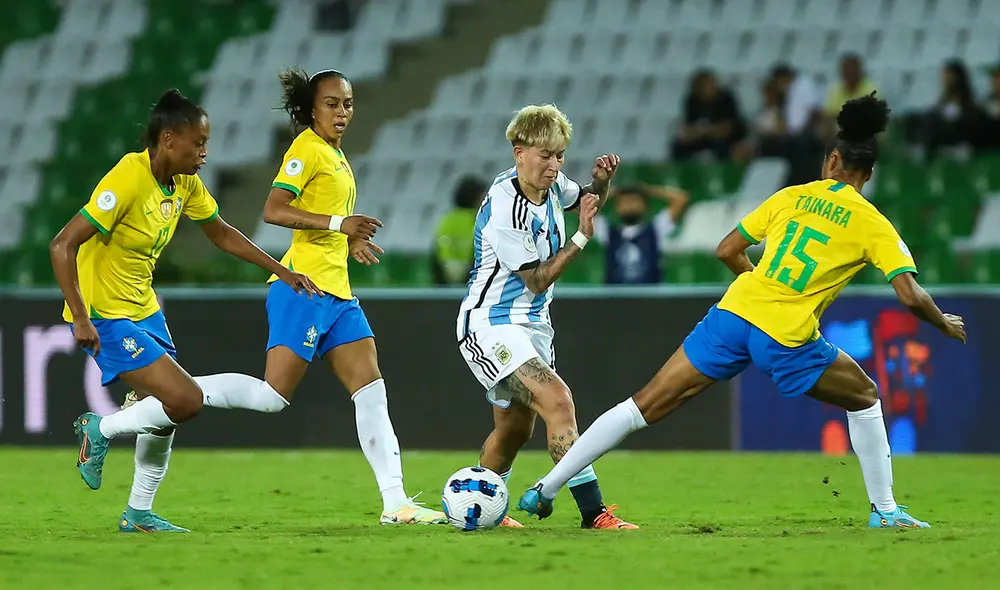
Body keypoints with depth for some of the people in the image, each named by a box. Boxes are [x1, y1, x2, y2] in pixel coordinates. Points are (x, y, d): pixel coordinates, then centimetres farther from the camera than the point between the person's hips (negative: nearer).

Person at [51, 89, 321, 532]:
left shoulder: (185, 183, 2)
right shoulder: (127, 180, -24)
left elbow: (221, 234, 20)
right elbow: (63, 245, -25)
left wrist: (281, 271, 16)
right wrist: (80, 319, -27)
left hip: (144, 310, 9)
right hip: (106, 317, -9)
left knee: (166, 412, 11)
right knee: (185, 401, -17)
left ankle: (139, 514, 24)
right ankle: (100, 430, 4)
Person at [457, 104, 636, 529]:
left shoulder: (550, 184, -1)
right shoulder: (505, 210, -25)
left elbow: (586, 201, 22)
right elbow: (537, 280, -19)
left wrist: (601, 182, 0)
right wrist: (581, 238, -24)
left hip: (530, 324, 9)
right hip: (491, 324, -9)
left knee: (515, 427, 17)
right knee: (557, 400, -25)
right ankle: (593, 511, -30)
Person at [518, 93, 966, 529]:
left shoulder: (791, 197, 14)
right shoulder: (874, 226, 4)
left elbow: (727, 251, 17)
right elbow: (910, 296, -4)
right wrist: (944, 323, 16)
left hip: (733, 313, 3)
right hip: (787, 340, -3)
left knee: (645, 406, 7)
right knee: (864, 398, 23)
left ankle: (545, 489, 7)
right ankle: (884, 511, 22)